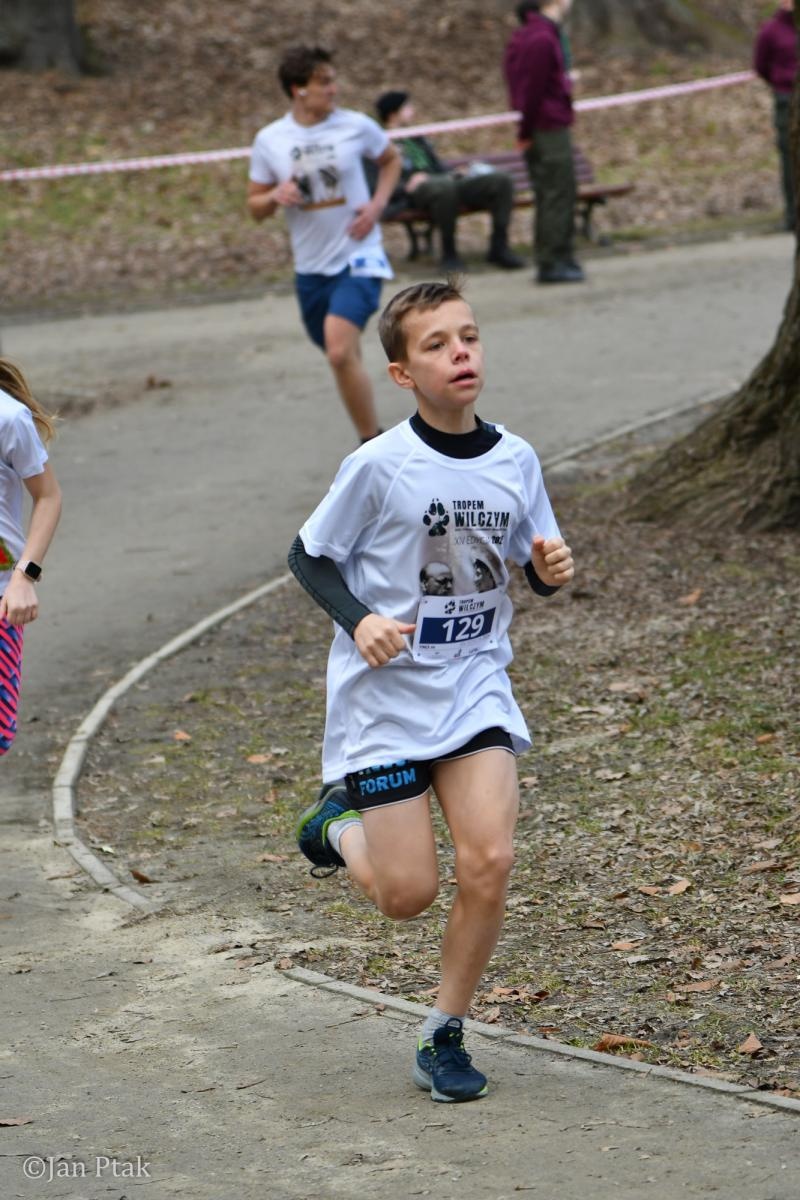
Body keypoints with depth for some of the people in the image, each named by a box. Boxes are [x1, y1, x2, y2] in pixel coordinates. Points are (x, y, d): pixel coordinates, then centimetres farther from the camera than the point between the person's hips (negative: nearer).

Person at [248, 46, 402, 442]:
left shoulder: (356, 126, -5)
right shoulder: (269, 141, -1)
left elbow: (391, 160, 15)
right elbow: (255, 208, 7)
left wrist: (376, 205, -2)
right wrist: (276, 197, -16)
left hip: (358, 257, -4)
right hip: (311, 267, 4)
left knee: (341, 353, -22)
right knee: (340, 355, 16)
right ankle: (371, 436, 41)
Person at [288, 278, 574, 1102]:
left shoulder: (515, 461, -1)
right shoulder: (379, 467, -14)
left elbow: (535, 565, 13)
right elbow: (308, 555, -3)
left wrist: (552, 569, -10)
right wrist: (358, 621, -20)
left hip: (475, 686, 3)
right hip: (386, 694, -3)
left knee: (489, 861, -12)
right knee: (408, 894, -3)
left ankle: (444, 1036, 7)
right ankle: (340, 822, 32)